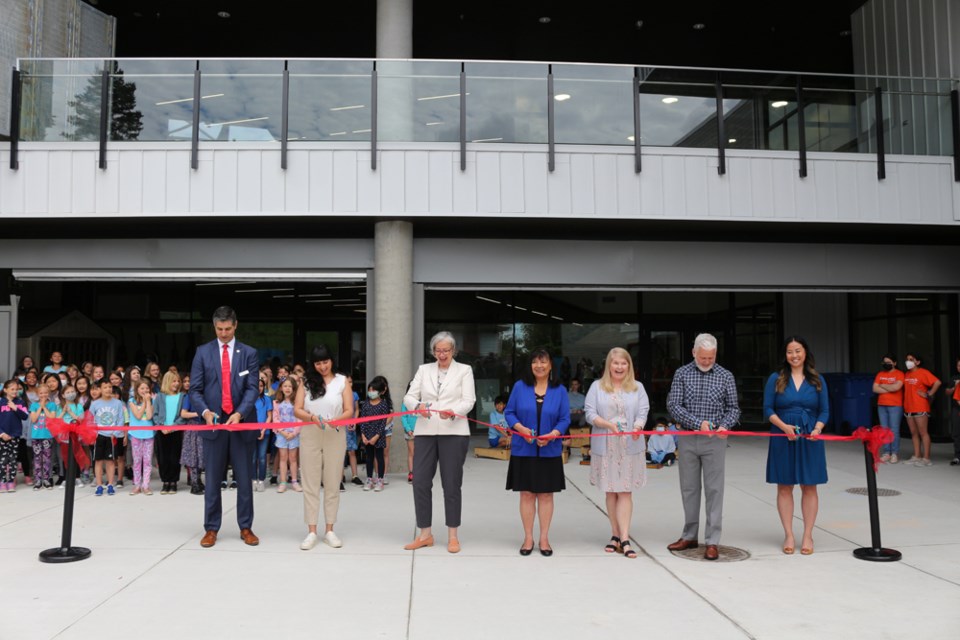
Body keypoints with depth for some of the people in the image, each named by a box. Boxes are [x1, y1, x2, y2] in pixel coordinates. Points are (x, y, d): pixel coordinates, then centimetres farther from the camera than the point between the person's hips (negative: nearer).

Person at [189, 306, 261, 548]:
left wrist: (240, 413, -20)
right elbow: (195, 389, 1)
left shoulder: (249, 353, 4)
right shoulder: (203, 352, 5)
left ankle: (246, 527, 14)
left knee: (244, 479, 6)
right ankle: (211, 528, 15)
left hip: (242, 422, 0)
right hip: (214, 422, 0)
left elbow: (252, 388, -4)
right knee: (212, 479, 6)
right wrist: (205, 411, -17)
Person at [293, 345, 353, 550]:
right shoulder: (306, 382, 5)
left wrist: (336, 420, -23)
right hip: (310, 437, 1)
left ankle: (329, 530, 16)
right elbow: (297, 410, 0)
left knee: (332, 484, 6)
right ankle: (312, 532, 11)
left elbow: (349, 411, -3)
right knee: (311, 484, 4)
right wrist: (312, 417, -20)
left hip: (335, 437, 0)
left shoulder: (342, 381, 3)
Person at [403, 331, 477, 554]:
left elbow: (468, 401, -5)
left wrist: (452, 412, -25)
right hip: (425, 432, 3)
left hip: (453, 433, -2)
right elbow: (409, 396, 5)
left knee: (451, 484, 3)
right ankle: (425, 534, 13)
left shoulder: (464, 370, 6)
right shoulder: (424, 369, 13)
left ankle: (453, 536, 14)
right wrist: (418, 406, -19)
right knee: (420, 482, 0)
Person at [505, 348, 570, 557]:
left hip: (549, 451, 0)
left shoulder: (559, 390, 2)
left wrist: (552, 434, -17)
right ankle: (528, 538, 16)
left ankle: (544, 538, 17)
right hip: (523, 450, 0)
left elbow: (565, 419, 1)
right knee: (526, 493, 5)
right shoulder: (520, 386, 1)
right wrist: (521, 429, -15)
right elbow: (509, 413, 3)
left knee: (546, 494, 6)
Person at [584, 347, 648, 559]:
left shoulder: (638, 388, 10)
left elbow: (643, 412, 1)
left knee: (625, 492, -3)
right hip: (605, 447, 0)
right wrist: (609, 424, -18)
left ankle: (623, 538, -4)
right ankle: (616, 535, 17)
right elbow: (589, 413, -2)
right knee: (611, 492, 7)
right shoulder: (597, 387, 6)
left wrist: (637, 426, -21)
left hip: (630, 447, 0)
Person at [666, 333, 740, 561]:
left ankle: (712, 541, 5)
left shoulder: (725, 376, 2)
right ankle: (690, 536, 22)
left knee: (714, 490, -1)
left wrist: (725, 425, -15)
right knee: (689, 488, 10)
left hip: (714, 440, -1)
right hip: (687, 439, 1)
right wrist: (698, 423, -16)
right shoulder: (682, 374, 1)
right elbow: (673, 405, -6)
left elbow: (733, 408, 5)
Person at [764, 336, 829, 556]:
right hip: (782, 438, -1)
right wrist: (784, 426, -15)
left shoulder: (817, 380, 6)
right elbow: (768, 409, 0)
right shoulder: (776, 379, 3)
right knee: (784, 487, 3)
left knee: (809, 487, 4)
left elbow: (824, 410, 6)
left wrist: (817, 429, -13)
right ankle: (788, 535, 12)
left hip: (809, 439, 1)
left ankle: (808, 535, 14)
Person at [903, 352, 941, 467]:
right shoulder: (906, 374, 14)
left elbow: (937, 382, -19)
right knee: (913, 433, 10)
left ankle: (926, 458, -2)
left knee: (923, 433, -4)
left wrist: (929, 394, -15)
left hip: (920, 408, -7)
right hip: (908, 408, 7)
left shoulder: (923, 372, -8)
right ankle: (916, 456, 15)